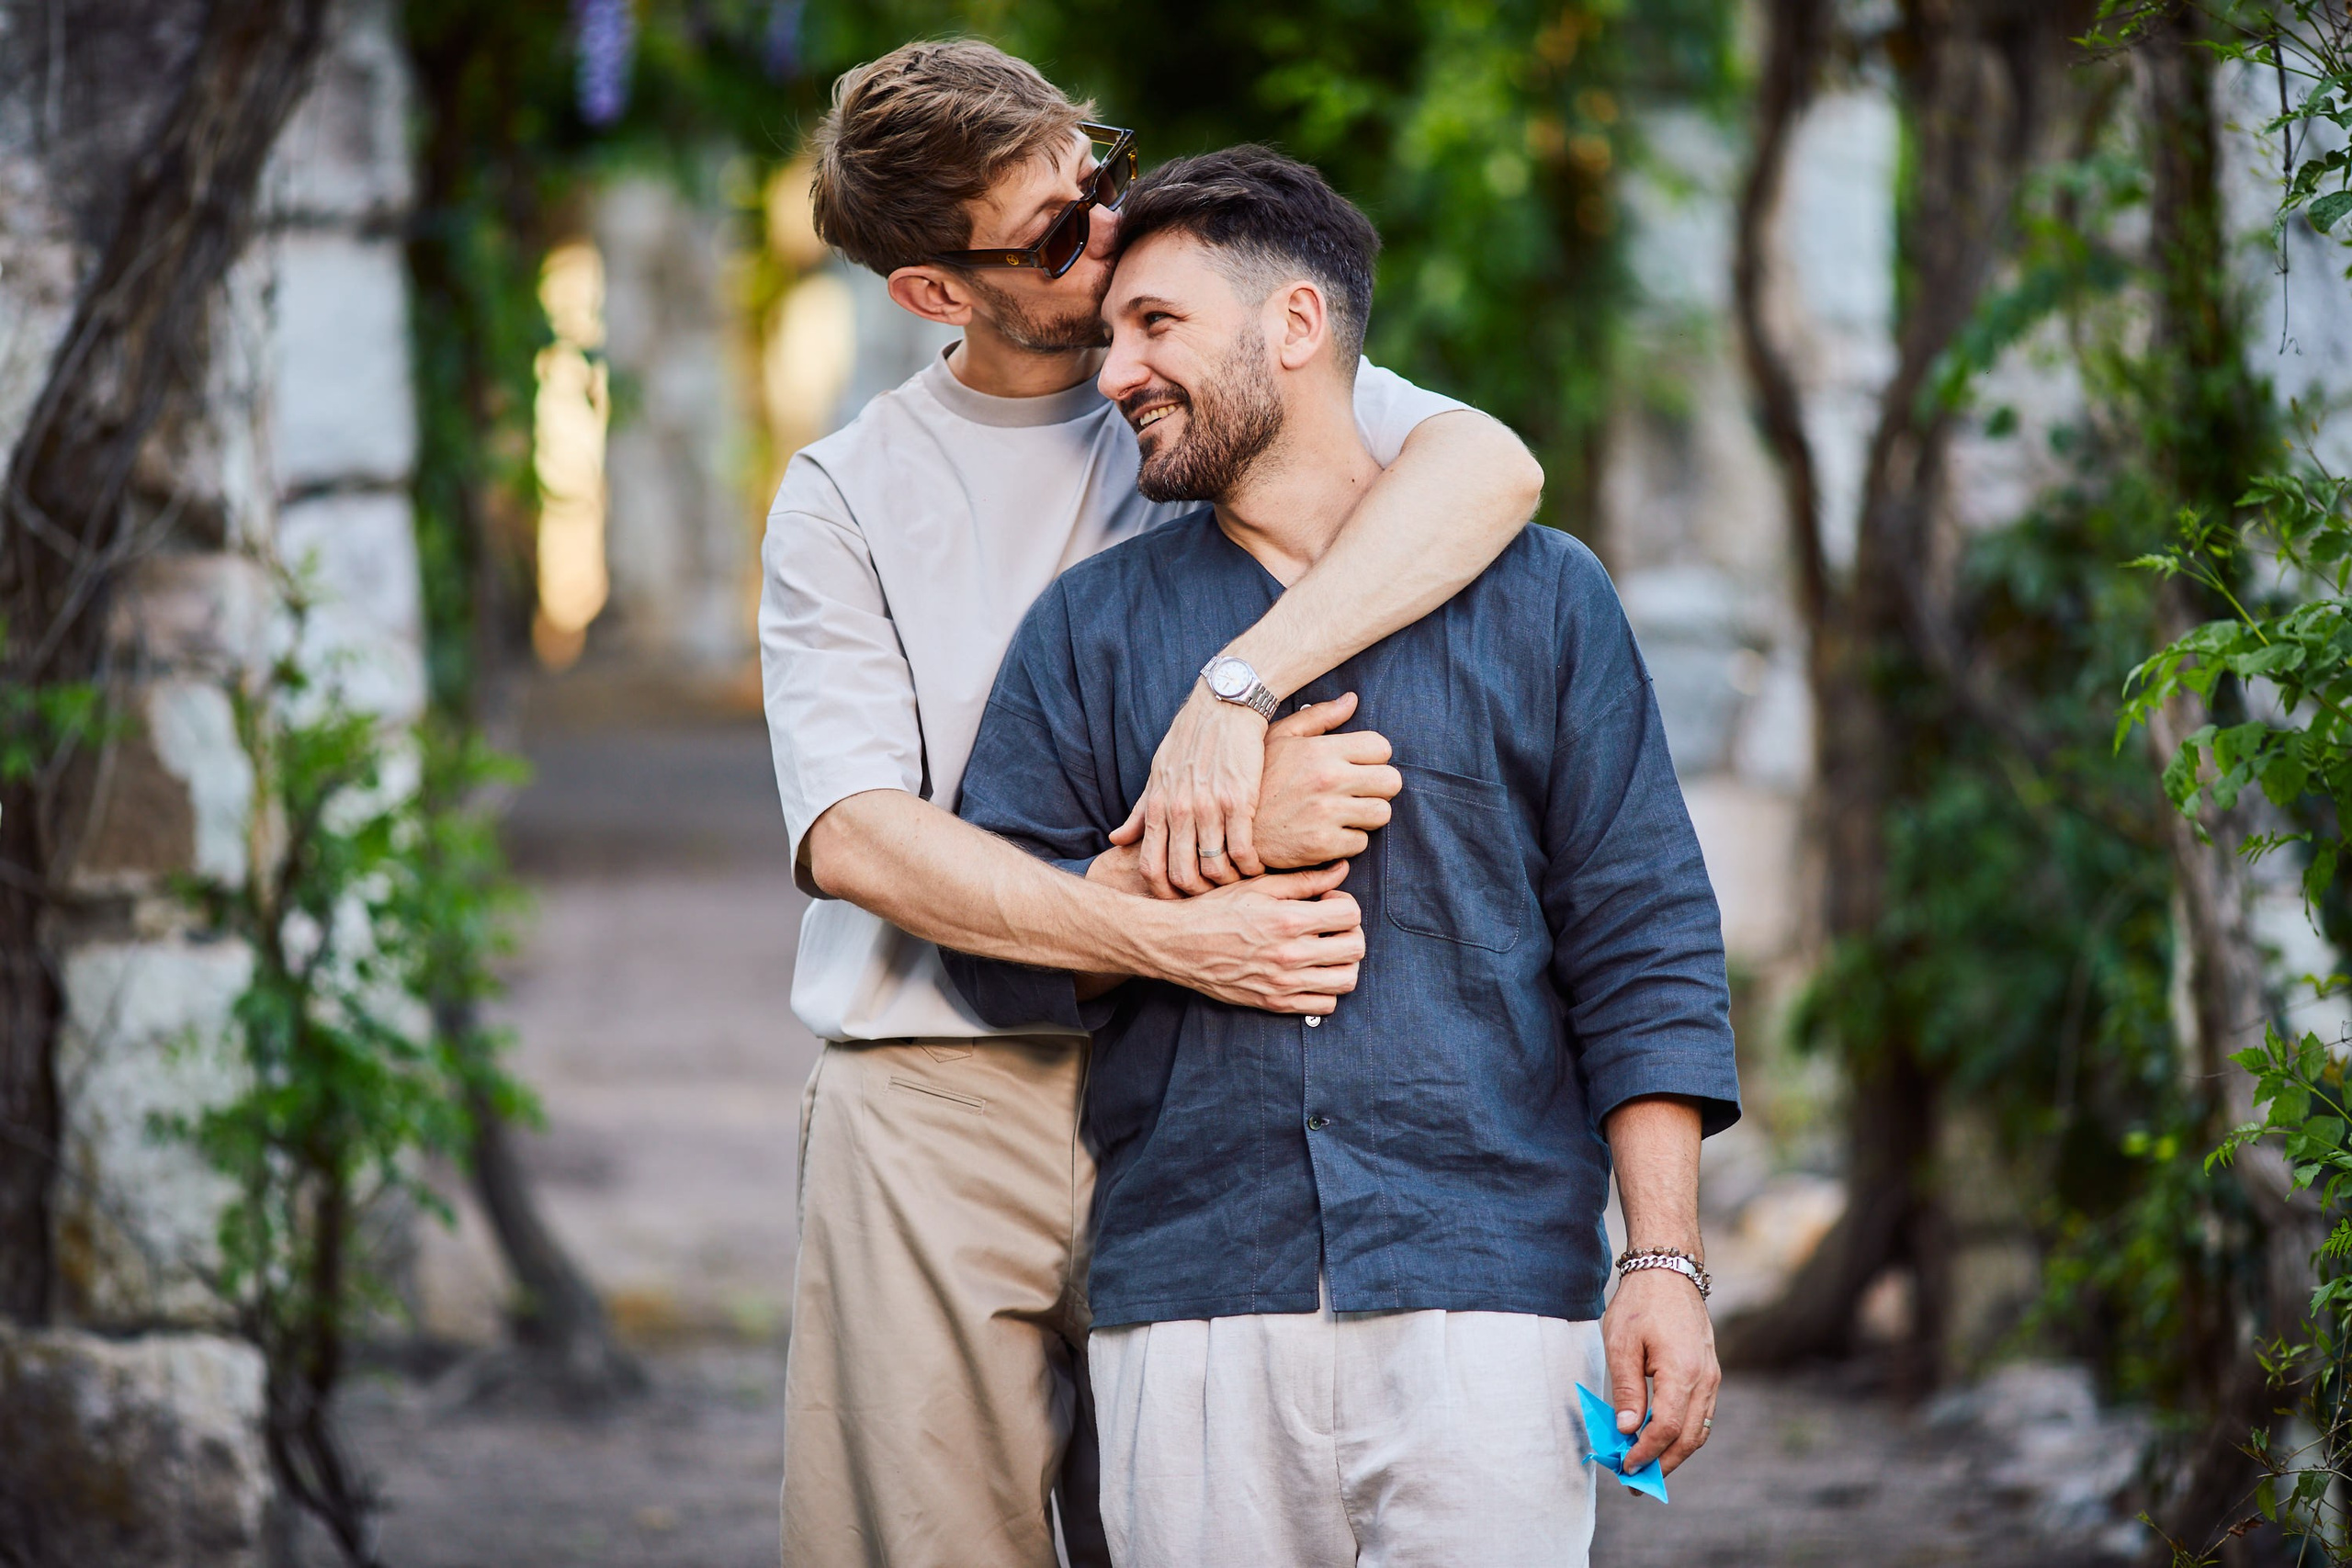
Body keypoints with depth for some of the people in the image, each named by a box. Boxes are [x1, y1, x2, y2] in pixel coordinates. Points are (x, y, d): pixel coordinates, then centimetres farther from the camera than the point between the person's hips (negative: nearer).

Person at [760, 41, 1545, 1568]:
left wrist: (1230, 695, -27)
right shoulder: (846, 498, 6)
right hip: (933, 1111, 0)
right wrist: (1173, 938, -20)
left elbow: (1489, 468, -15)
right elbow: (854, 836, -7)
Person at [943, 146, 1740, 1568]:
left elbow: (1643, 948, 6)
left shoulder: (1538, 597, 10)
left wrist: (1666, 1261, -2)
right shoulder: (1090, 628, 15)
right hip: (1188, 1309, 2)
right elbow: (993, 952, 8)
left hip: (1483, 1301, -2)